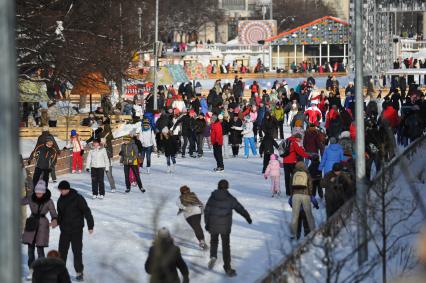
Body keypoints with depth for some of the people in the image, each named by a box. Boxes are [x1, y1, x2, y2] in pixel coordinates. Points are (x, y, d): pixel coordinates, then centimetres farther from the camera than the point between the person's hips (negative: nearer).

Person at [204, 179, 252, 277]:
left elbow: (206, 211, -1)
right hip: (225, 226, -1)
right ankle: (227, 268, 9)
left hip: (213, 225, 1)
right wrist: (248, 217, 13)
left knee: (214, 241, 24)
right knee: (226, 246, 7)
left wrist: (207, 223, 8)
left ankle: (213, 256, -2)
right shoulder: (230, 199, -7)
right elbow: (240, 208, -1)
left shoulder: (212, 197, -2)